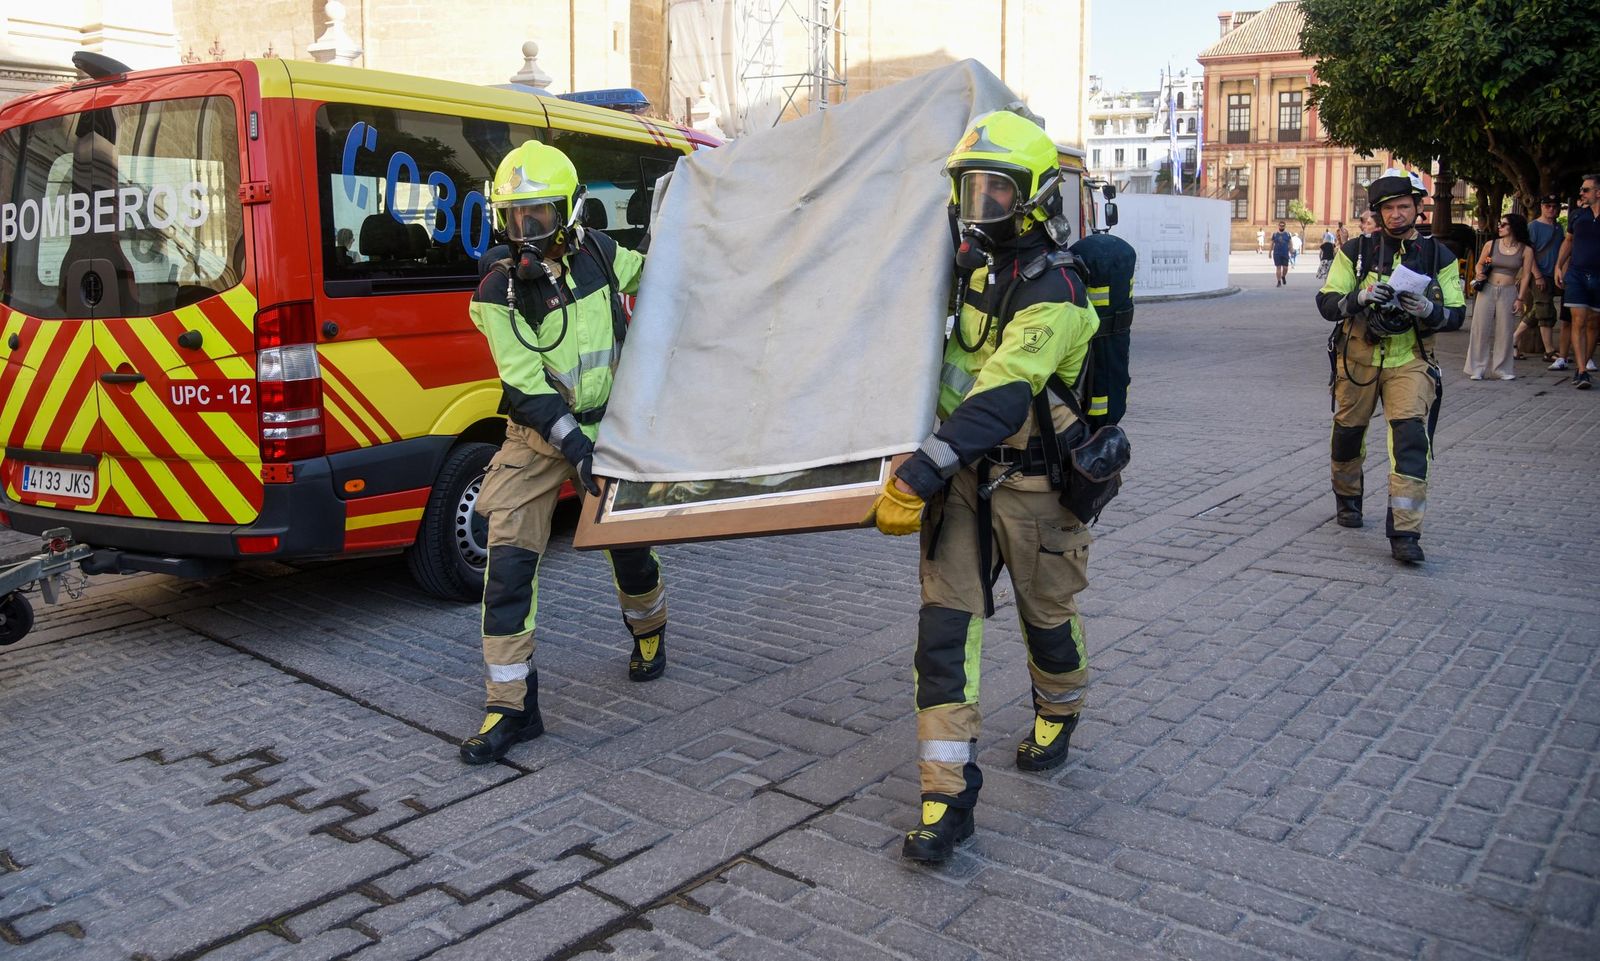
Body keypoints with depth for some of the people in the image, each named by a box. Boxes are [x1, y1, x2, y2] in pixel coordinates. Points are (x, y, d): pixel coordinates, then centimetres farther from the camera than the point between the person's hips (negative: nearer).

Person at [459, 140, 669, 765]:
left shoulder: (600, 255, -5)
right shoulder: (498, 294, -13)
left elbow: (653, 276, 18)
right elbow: (527, 386, -19)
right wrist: (575, 446, -27)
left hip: (611, 428, 2)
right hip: (538, 439, -2)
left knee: (630, 547, 12)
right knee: (509, 560, -11)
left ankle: (649, 631, 46)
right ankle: (512, 707, -1)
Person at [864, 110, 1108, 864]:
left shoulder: (1052, 292, -21)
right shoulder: (974, 264, 3)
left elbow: (1000, 400, -33)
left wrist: (916, 479, -40)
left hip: (1033, 484, -6)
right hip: (963, 475, 6)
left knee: (1047, 616, 16)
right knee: (944, 624, -3)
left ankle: (1059, 716, 48)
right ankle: (947, 796, 1)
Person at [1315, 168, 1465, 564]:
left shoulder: (1438, 256, 3)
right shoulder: (1356, 251, 1)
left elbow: (1456, 315, 0)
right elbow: (1326, 302, -6)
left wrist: (1427, 310, -22)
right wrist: (1359, 298, -26)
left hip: (1409, 361, -1)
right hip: (1357, 358, 1)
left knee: (1411, 436, -16)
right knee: (1347, 433, 14)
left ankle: (1405, 534, -16)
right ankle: (1347, 498, 44)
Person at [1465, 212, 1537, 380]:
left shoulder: (1526, 250, 1)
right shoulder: (1491, 245, 3)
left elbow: (1526, 275, 1)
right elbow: (1479, 264, 13)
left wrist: (1520, 299, -4)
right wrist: (1480, 274, -10)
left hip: (1508, 292, -1)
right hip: (1487, 290, 1)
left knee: (1505, 331, 1)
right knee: (1481, 328, 0)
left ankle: (1503, 369, 11)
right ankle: (1477, 368, 6)